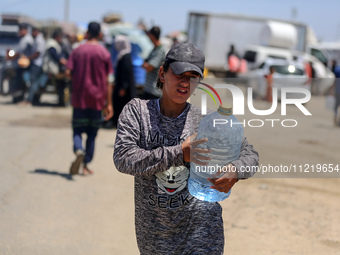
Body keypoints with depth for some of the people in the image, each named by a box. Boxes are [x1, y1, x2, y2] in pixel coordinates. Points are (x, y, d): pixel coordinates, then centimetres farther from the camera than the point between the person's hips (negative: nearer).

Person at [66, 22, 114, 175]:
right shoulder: (104, 53, -3)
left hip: (79, 98, 0)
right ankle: (86, 165, 11)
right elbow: (108, 80, -3)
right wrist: (109, 104, 1)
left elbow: (68, 72, -8)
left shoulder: (77, 51, 0)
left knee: (77, 129, 7)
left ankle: (78, 151, -24)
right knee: (92, 134, 11)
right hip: (97, 99, 0)